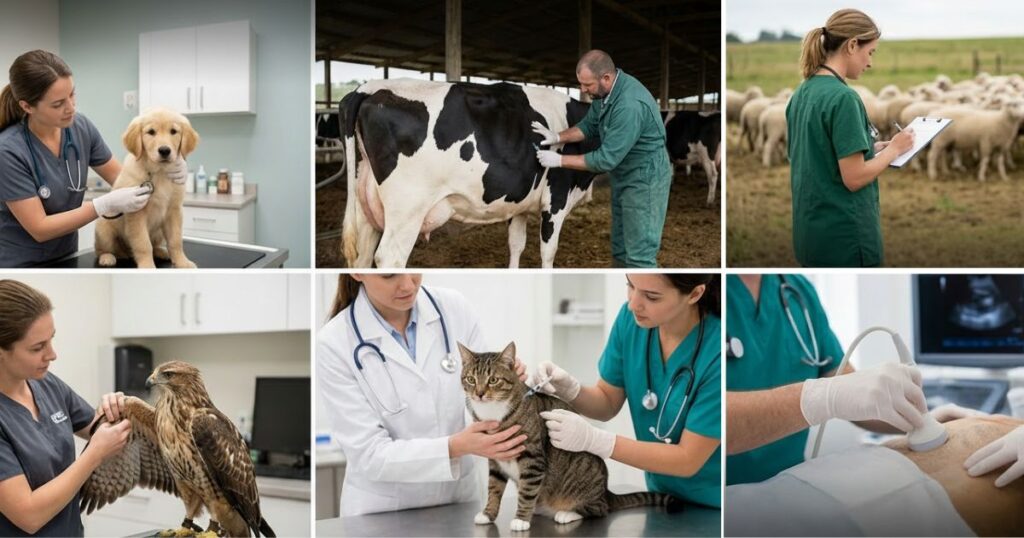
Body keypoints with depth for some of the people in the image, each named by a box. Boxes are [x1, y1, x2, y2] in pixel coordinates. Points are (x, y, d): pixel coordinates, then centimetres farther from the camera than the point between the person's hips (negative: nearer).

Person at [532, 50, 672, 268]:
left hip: (644, 178, -9)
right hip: (624, 176, 10)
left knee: (639, 254, -6)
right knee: (620, 248, 18)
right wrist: (558, 137, -6)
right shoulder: (606, 92, -4)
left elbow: (606, 159, -29)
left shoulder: (630, 105, -32)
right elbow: (589, 125, 12)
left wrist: (560, 160, -22)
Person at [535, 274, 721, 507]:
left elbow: (688, 459, -23)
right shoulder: (631, 317, -12)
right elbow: (608, 403, 2)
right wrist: (570, 390, -20)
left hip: (713, 508, -5)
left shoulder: (717, 351, -30)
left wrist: (592, 439, -29)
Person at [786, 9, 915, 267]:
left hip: (811, 231, 9)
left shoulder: (802, 93, 9)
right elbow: (854, 177, -20)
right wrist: (894, 149, -6)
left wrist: (872, 148, 12)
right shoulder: (843, 98, -19)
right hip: (844, 235, -9)